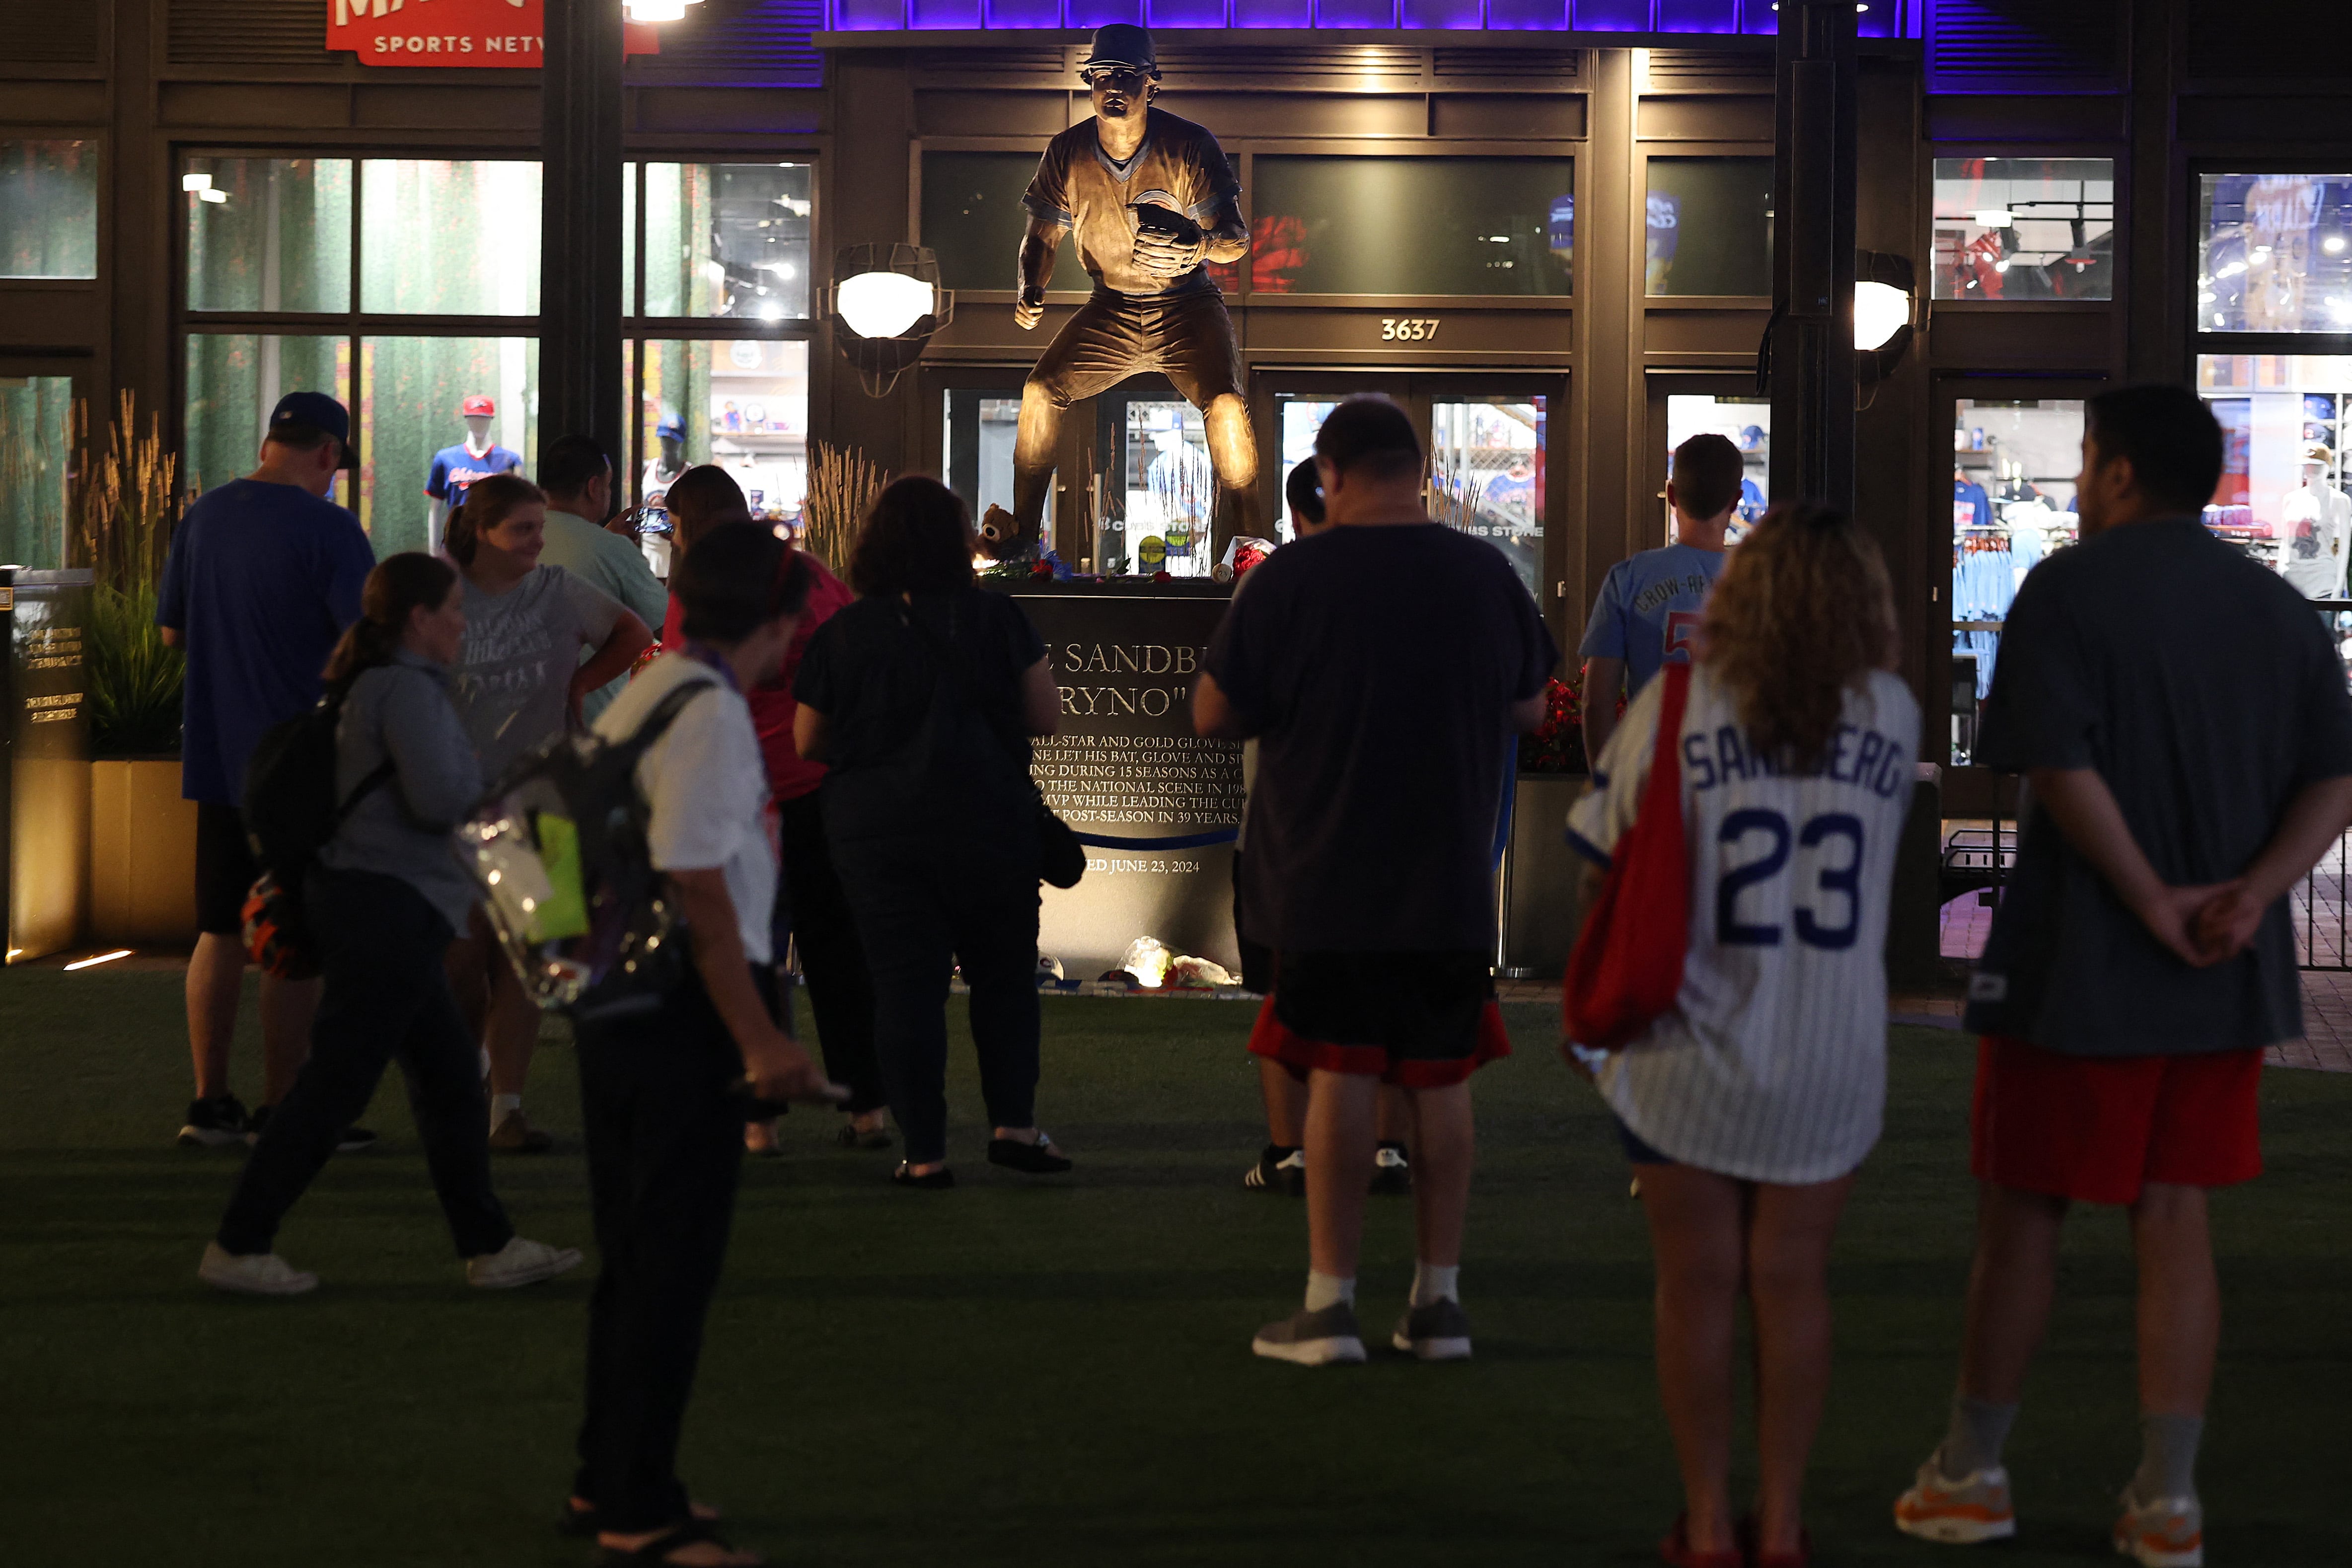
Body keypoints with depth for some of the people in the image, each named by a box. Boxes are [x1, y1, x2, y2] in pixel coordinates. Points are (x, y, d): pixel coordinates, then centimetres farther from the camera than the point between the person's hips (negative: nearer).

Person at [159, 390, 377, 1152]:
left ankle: (210, 1101, 16)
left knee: (221, 931, 13)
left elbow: (172, 630, 16)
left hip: (216, 759, 6)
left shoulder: (203, 516, 6)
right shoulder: (328, 529, -14)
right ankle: (280, 1110, 5)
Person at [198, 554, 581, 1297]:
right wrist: (484, 782, -4)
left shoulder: (373, 685, 16)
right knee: (335, 1084, -5)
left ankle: (489, 1247, 17)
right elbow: (441, 798, -24)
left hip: (376, 904, 11)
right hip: (387, 904, -11)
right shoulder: (408, 688, -15)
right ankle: (237, 1247, 0)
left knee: (451, 1079, 13)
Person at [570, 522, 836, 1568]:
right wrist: (760, 1040, -21)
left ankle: (606, 1482, 30)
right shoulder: (710, 714, -16)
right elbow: (699, 890, -21)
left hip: (617, 1003, 10)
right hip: (686, 1012, -10)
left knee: (633, 1251, 19)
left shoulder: (644, 695, 14)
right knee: (676, 1260, -3)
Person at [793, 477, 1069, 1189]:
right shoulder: (996, 617, -4)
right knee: (1004, 970, 15)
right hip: (986, 820, 0)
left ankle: (924, 1151, 4)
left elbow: (808, 742, 6)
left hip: (873, 828, 1)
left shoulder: (842, 633, -2)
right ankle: (1014, 1123, 8)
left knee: (904, 983, 4)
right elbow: (1047, 717, 0)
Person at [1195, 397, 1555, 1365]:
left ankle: (1331, 1303, 1)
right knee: (1441, 1082, 9)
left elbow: (1214, 715, -3)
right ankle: (1438, 1301, 14)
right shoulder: (1487, 575, 1)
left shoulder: (1291, 578, -9)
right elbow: (1529, 711, 13)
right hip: (1451, 883, 3)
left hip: (1326, 879, -3)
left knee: (1340, 1078, 0)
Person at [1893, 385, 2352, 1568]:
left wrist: (2152, 903, -15)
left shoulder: (2070, 589, -8)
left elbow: (2061, 767, -20)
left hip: (2077, 970, -5)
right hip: (2227, 982, 5)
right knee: (2174, 1217, 9)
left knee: (2022, 1213, 7)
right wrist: (2250, 892, -11)